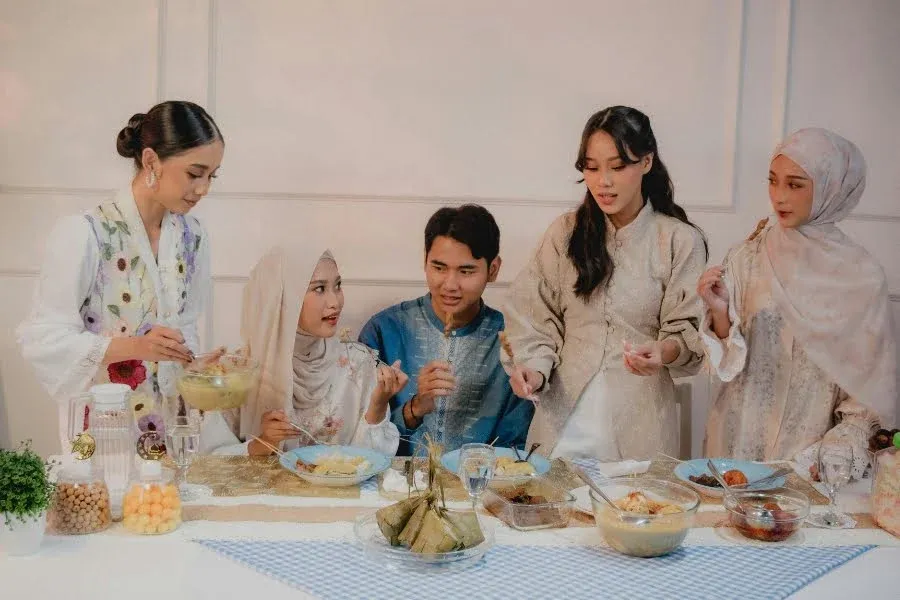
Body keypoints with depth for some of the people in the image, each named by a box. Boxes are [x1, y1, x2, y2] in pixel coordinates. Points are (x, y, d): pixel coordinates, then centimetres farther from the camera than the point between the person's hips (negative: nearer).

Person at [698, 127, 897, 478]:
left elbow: (870, 382, -2)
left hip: (814, 444, -1)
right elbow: (730, 364, -2)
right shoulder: (746, 258, -3)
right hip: (742, 438, 2)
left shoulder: (861, 275, -7)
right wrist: (720, 313, -19)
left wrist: (842, 447, -11)